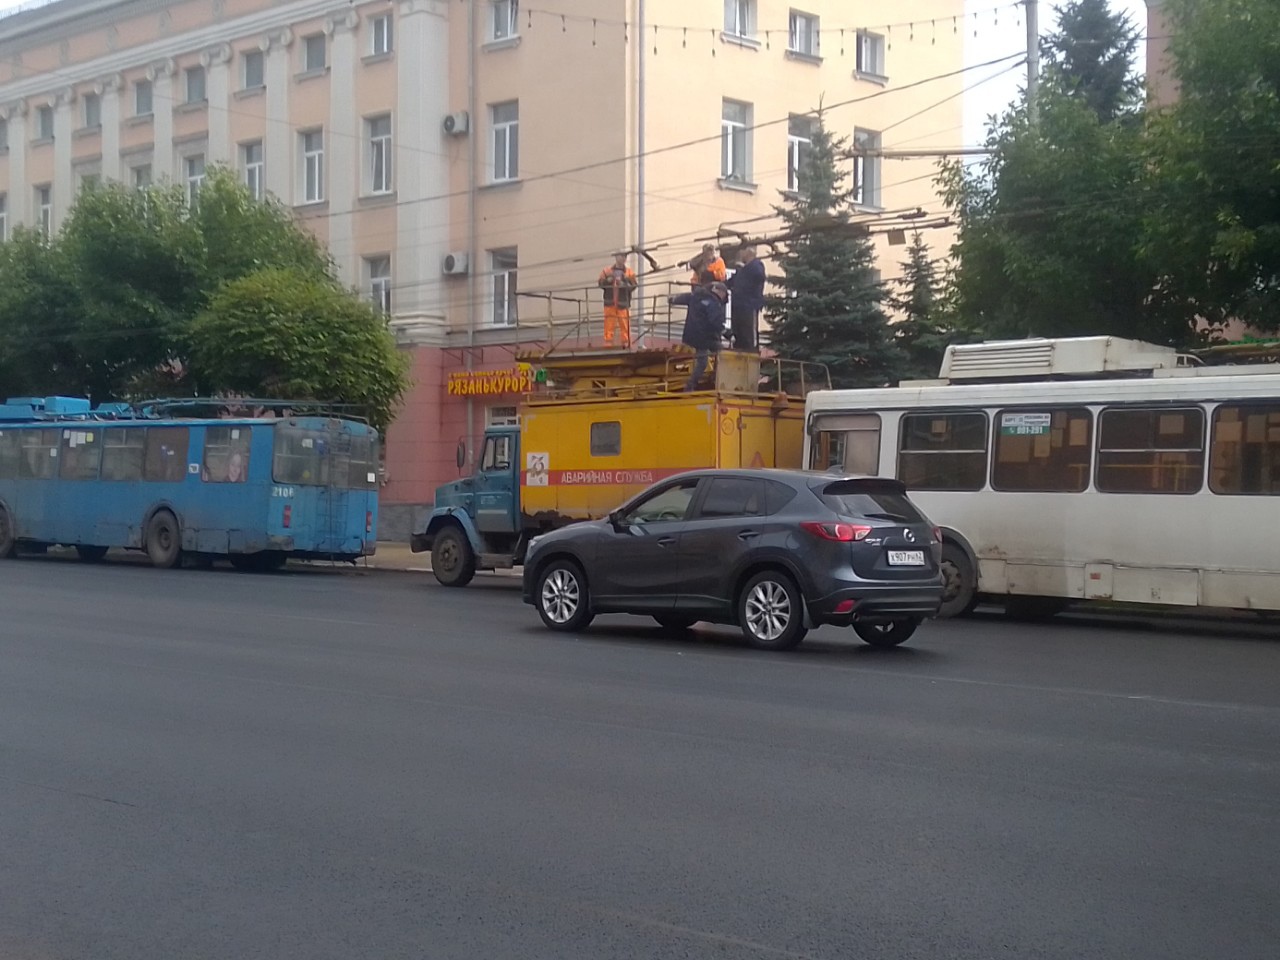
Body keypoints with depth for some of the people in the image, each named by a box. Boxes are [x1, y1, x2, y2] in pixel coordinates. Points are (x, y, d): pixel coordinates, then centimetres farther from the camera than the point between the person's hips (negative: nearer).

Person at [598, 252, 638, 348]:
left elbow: (633, 286, -3)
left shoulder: (629, 272, 6)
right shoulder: (607, 271, 9)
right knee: (609, 324, 2)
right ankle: (608, 345, 6)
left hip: (623, 303, -1)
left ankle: (626, 344, 4)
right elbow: (601, 284, 4)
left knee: (625, 325, -2)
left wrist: (624, 284, -20)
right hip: (610, 303, 1)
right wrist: (608, 281, -15)